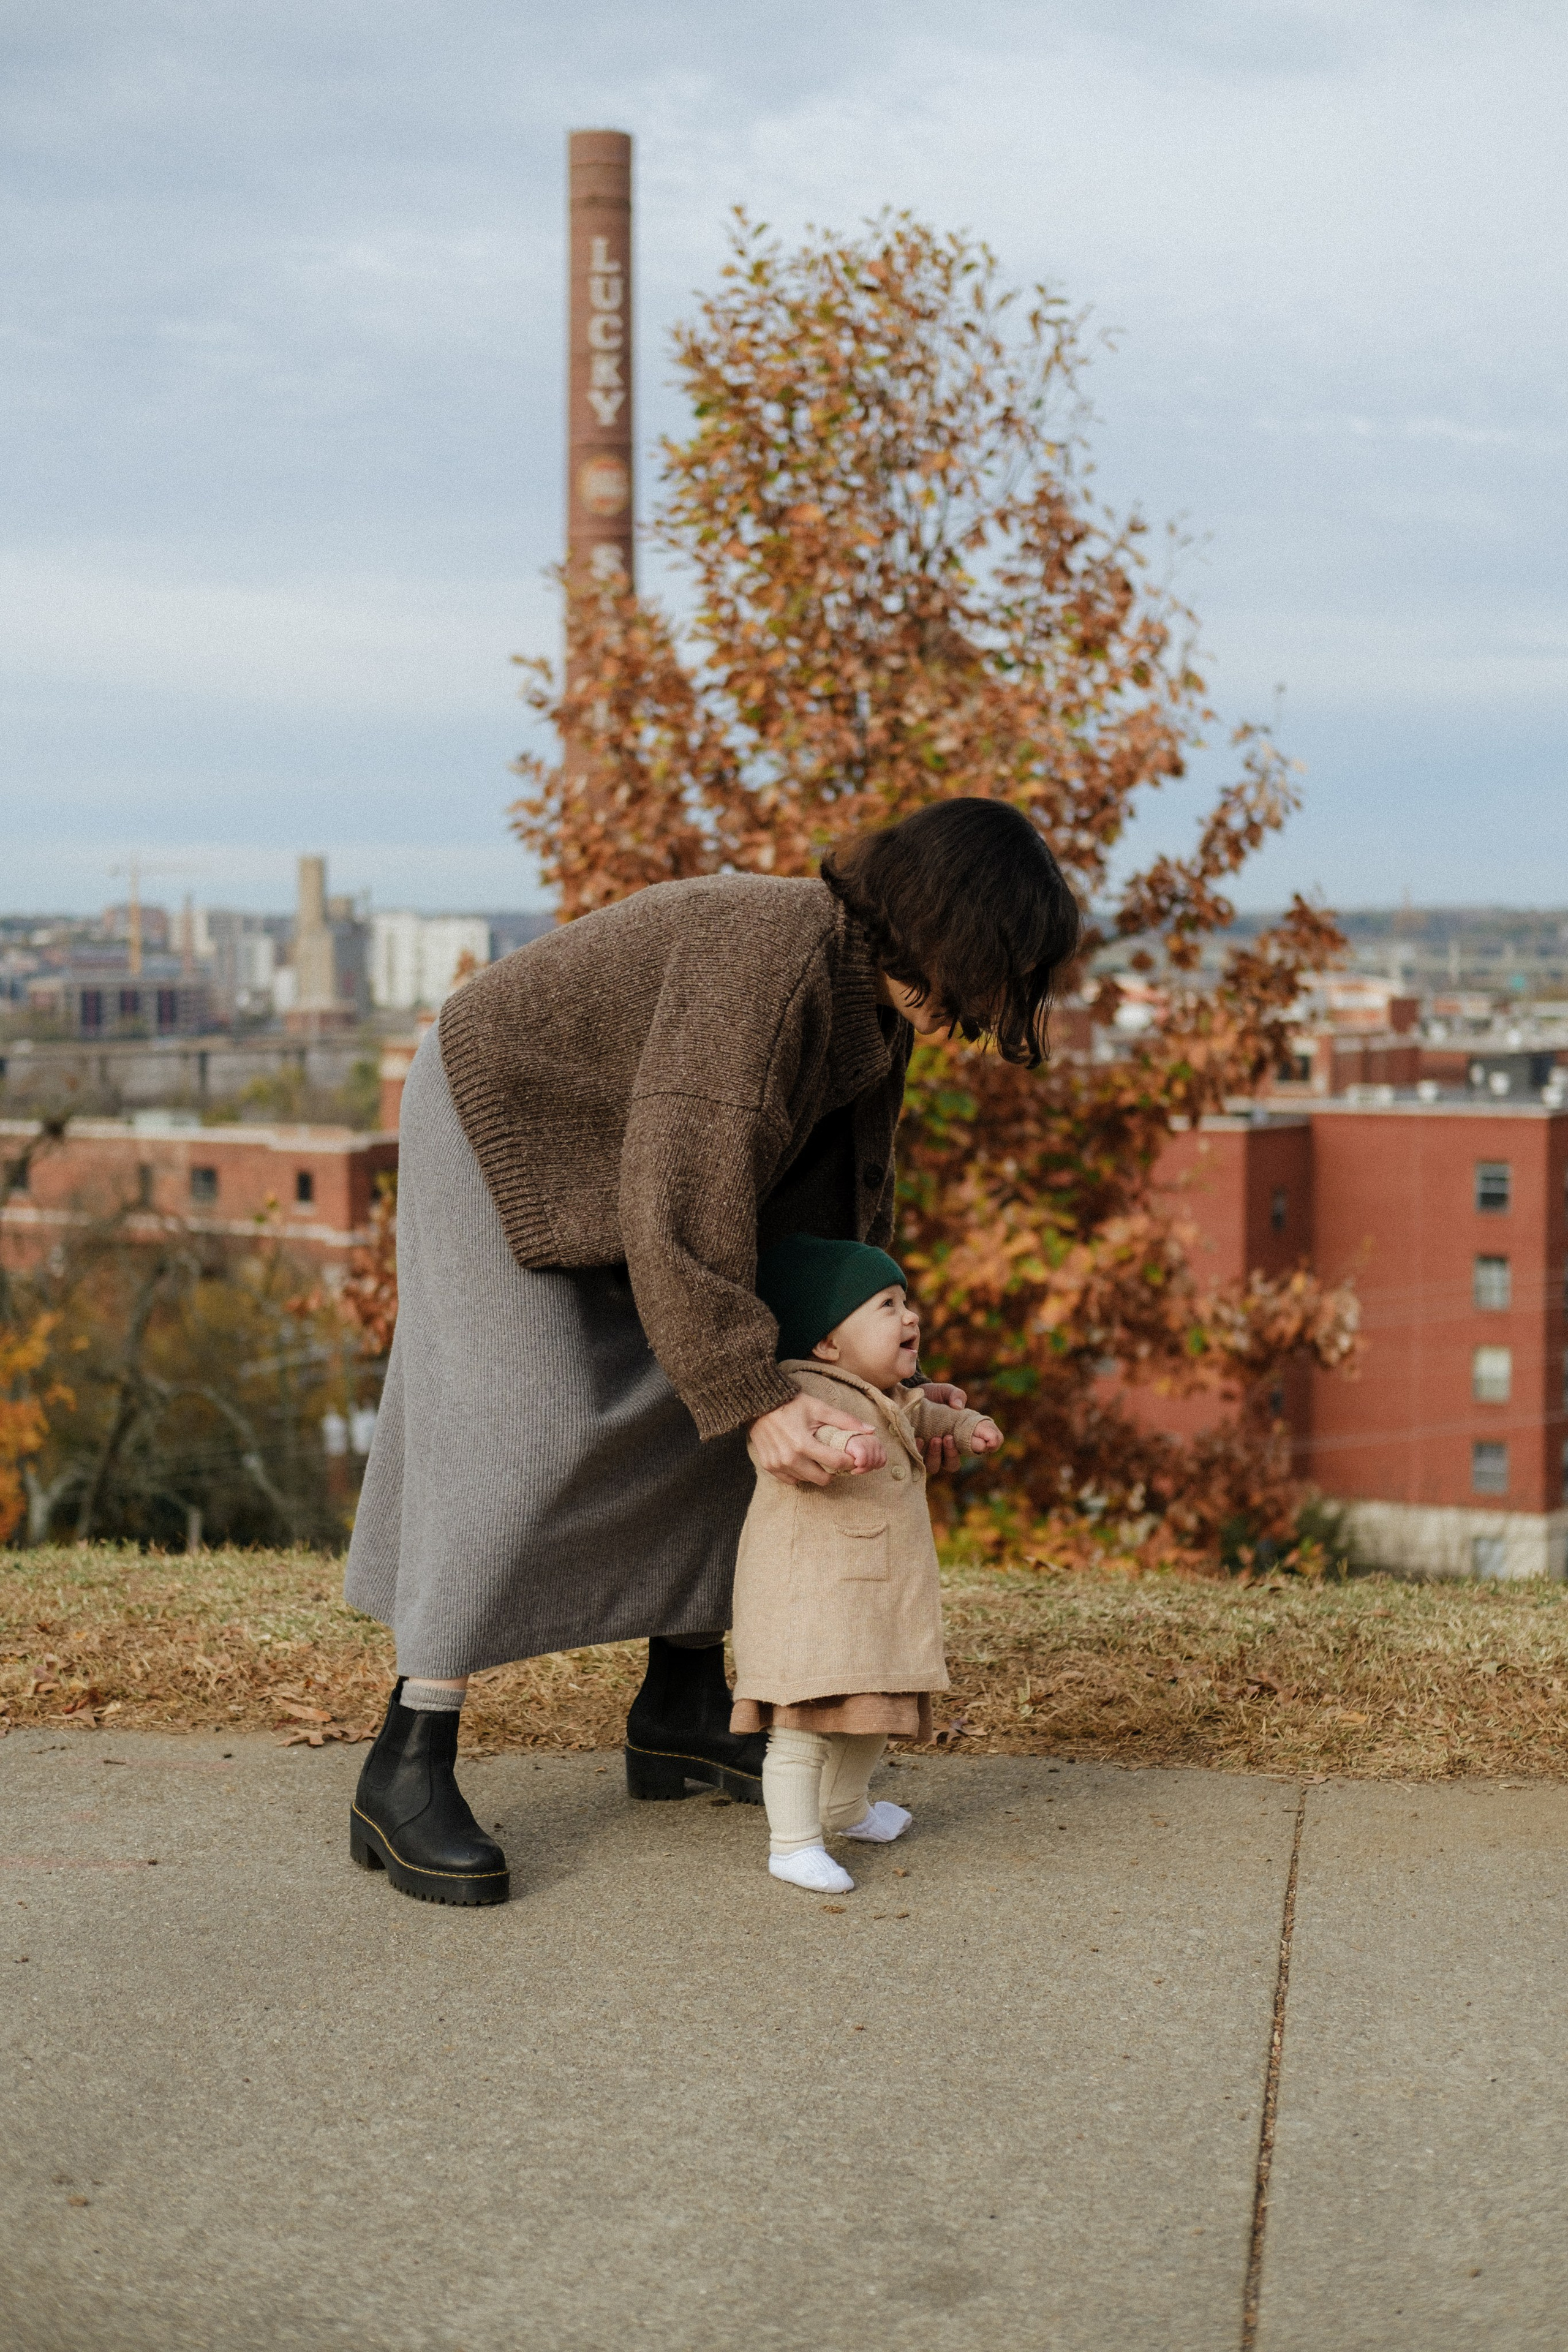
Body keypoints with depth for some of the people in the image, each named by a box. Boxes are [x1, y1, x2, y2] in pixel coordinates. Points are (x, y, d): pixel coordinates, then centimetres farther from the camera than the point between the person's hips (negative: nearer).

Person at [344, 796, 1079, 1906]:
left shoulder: (873, 1001, -3)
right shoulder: (770, 957, -33)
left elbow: (840, 1210, 7)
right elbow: (681, 1198, -36)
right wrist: (756, 1398, -38)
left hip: (615, 1154, 9)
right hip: (498, 1124, -9)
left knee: (732, 1404, 4)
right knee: (524, 1430, -18)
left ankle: (681, 1711, 15)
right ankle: (406, 1773, -15)